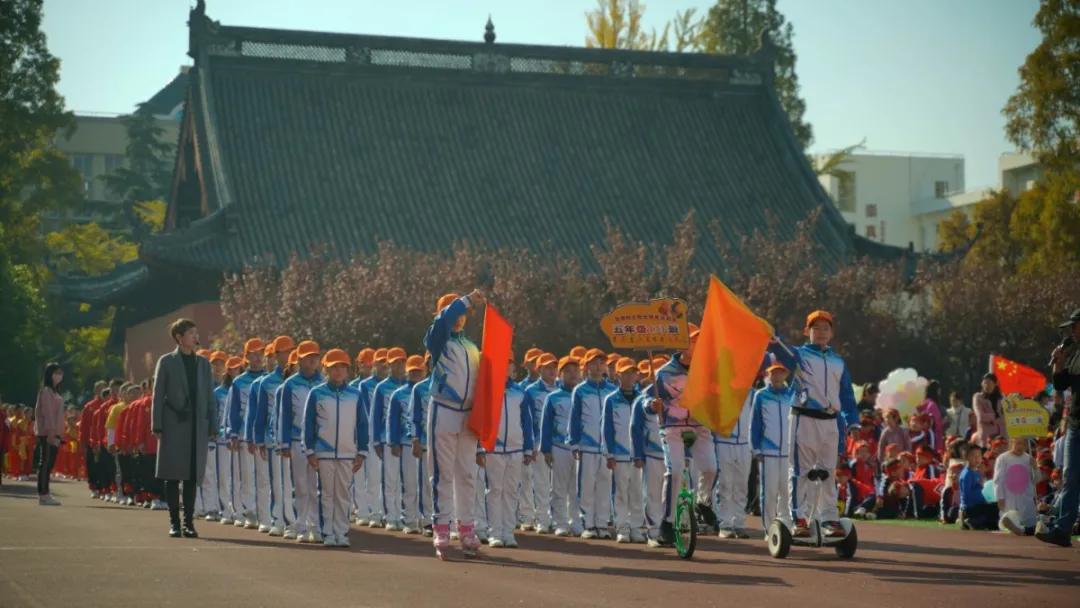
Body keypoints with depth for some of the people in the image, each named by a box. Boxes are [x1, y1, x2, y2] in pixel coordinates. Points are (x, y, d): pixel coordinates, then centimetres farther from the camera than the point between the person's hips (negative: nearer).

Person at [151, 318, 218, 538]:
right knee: (173, 475, -1)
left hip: (198, 427, 3)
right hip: (173, 426, -3)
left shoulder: (203, 363, 12)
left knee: (192, 476, 3)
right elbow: (158, 395, 0)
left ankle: (189, 522, 8)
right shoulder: (167, 361, 2)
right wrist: (157, 427, -6)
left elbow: (210, 398, 12)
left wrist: (213, 427, 5)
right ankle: (174, 523, 4)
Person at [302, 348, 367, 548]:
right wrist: (310, 452, -2)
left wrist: (361, 453, 5)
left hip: (348, 453, 1)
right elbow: (308, 424, 3)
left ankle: (342, 533, 6)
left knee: (343, 494, 3)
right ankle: (328, 534, 4)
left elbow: (362, 425, 9)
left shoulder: (355, 394, 7)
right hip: (324, 453, -1)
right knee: (327, 494, 1)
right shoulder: (316, 393, 2)